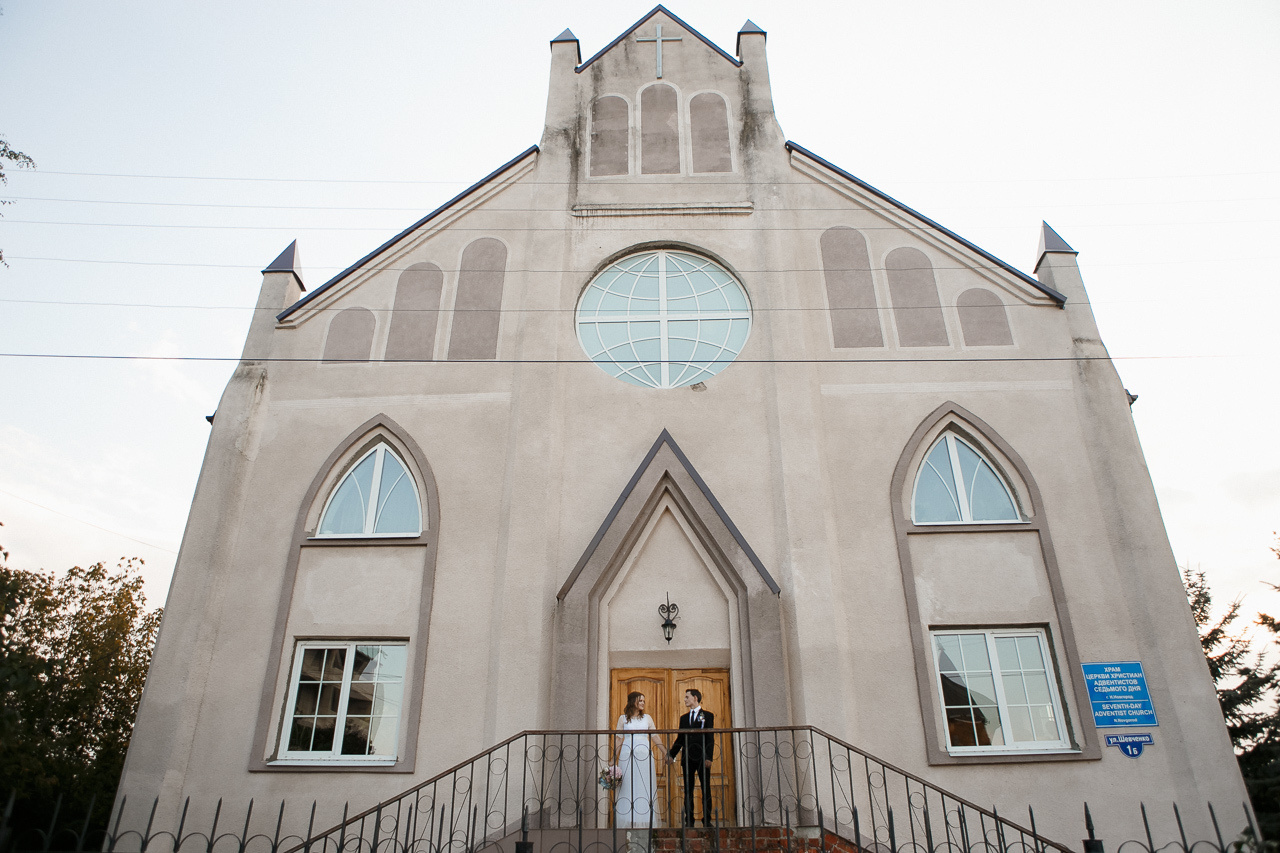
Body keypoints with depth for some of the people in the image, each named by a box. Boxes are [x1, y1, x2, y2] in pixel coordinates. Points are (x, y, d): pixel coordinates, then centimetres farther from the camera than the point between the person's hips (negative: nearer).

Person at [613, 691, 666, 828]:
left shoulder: (647, 718, 11)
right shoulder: (623, 718, 7)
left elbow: (655, 737, 10)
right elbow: (618, 739, 7)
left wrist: (667, 753, 5)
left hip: (644, 755, 1)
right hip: (627, 755, -1)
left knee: (645, 786, 0)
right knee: (628, 786, -1)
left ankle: (644, 821, 8)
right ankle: (628, 822, 7)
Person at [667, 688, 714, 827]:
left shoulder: (708, 716, 3)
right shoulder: (684, 718, 16)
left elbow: (710, 738, -3)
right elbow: (680, 739, 15)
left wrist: (708, 757, -13)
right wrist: (671, 754, 3)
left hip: (702, 758, -4)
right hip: (687, 758, 4)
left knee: (706, 790, 1)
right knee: (688, 791, 6)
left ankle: (707, 820, 7)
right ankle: (689, 820, 11)